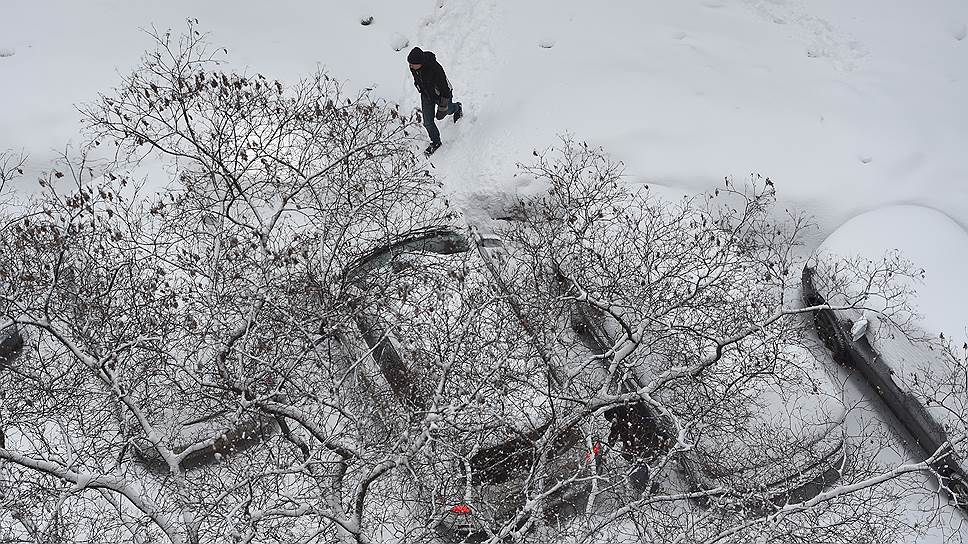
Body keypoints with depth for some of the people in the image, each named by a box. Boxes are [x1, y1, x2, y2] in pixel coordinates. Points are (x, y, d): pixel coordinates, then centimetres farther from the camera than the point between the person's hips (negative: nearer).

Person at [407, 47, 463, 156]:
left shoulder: (435, 68, -42)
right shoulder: (413, 67, -23)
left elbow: (444, 89, -32)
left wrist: (442, 108, -27)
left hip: (440, 94, -4)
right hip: (426, 95, 4)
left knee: (447, 110, 27)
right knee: (428, 122, 4)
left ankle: (457, 108, 64)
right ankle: (435, 142, 28)